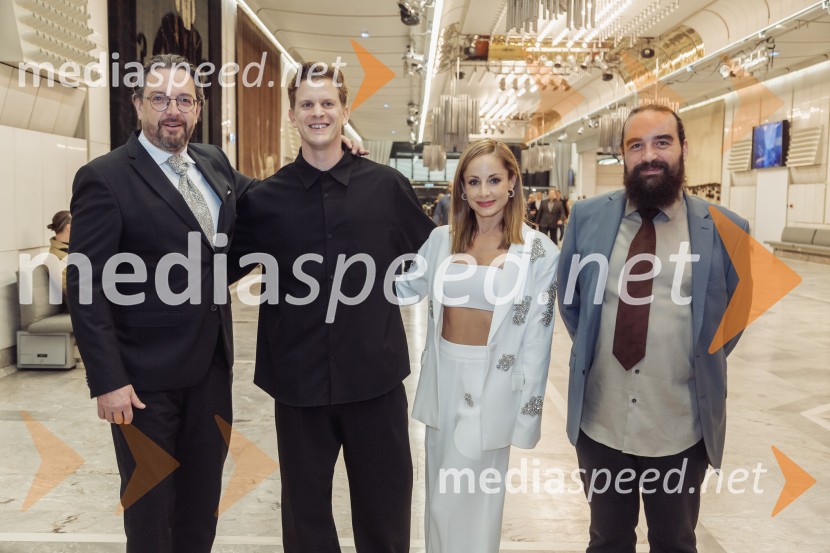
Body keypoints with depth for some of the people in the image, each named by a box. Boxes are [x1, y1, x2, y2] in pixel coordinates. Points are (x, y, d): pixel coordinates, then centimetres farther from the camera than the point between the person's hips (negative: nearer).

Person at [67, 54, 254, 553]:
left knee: (203, 497, 20)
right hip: (147, 376, -5)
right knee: (152, 504, 14)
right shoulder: (105, 178, -12)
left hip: (212, 364, 6)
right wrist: (108, 380, -18)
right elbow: (88, 288, -14)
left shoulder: (215, 164, 6)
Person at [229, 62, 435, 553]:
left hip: (375, 372, 0)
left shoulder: (387, 186, -1)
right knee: (306, 504, 17)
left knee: (385, 502, 15)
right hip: (299, 376, 1)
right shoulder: (264, 199, 0)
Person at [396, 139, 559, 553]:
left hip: (492, 383, -4)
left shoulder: (539, 252, -9)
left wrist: (527, 408, -8)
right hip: (443, 376, 4)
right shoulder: (441, 239, 2)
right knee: (441, 492, 19)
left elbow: (537, 336, -8)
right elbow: (403, 288, 12)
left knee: (470, 496, 6)